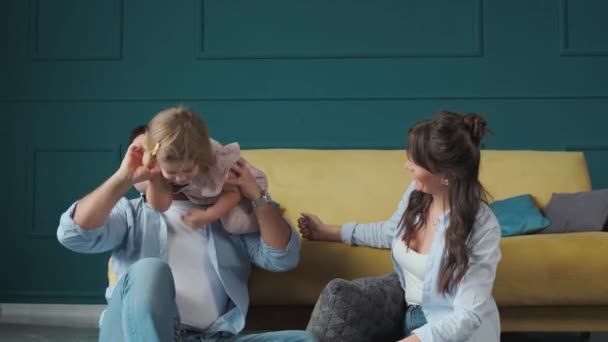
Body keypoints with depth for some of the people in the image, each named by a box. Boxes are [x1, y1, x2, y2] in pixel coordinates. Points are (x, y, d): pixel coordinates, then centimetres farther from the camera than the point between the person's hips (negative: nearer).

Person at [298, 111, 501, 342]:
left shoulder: (480, 227, -24)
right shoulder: (417, 193, -4)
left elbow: (467, 316, -24)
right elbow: (390, 232, 18)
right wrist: (328, 231, 22)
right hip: (410, 315, 7)